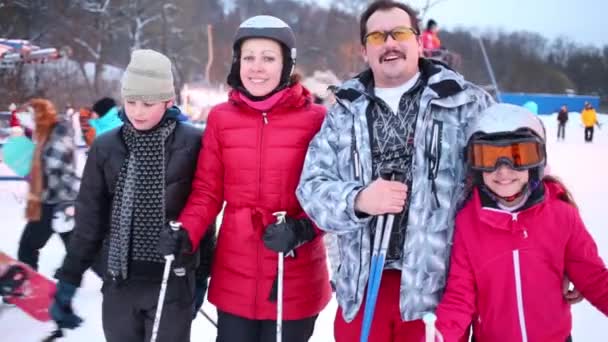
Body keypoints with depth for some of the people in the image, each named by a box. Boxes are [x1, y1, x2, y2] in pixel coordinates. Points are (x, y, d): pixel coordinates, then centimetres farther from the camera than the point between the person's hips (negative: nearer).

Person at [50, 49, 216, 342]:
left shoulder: (191, 143, -6)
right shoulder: (105, 147, 0)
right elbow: (89, 218, 6)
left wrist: (202, 274, 4)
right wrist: (68, 280, 6)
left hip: (172, 282, -2)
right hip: (119, 282, 3)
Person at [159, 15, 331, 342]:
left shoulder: (315, 118, -7)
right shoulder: (220, 118, 1)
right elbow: (207, 190, 4)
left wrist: (301, 229, -21)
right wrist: (185, 232, -13)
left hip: (295, 281, -2)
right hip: (235, 277, 2)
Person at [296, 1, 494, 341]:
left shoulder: (465, 102, 0)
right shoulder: (345, 112, 8)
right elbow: (312, 186, 3)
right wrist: (358, 200, -16)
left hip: (440, 284, -2)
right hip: (363, 283, 3)